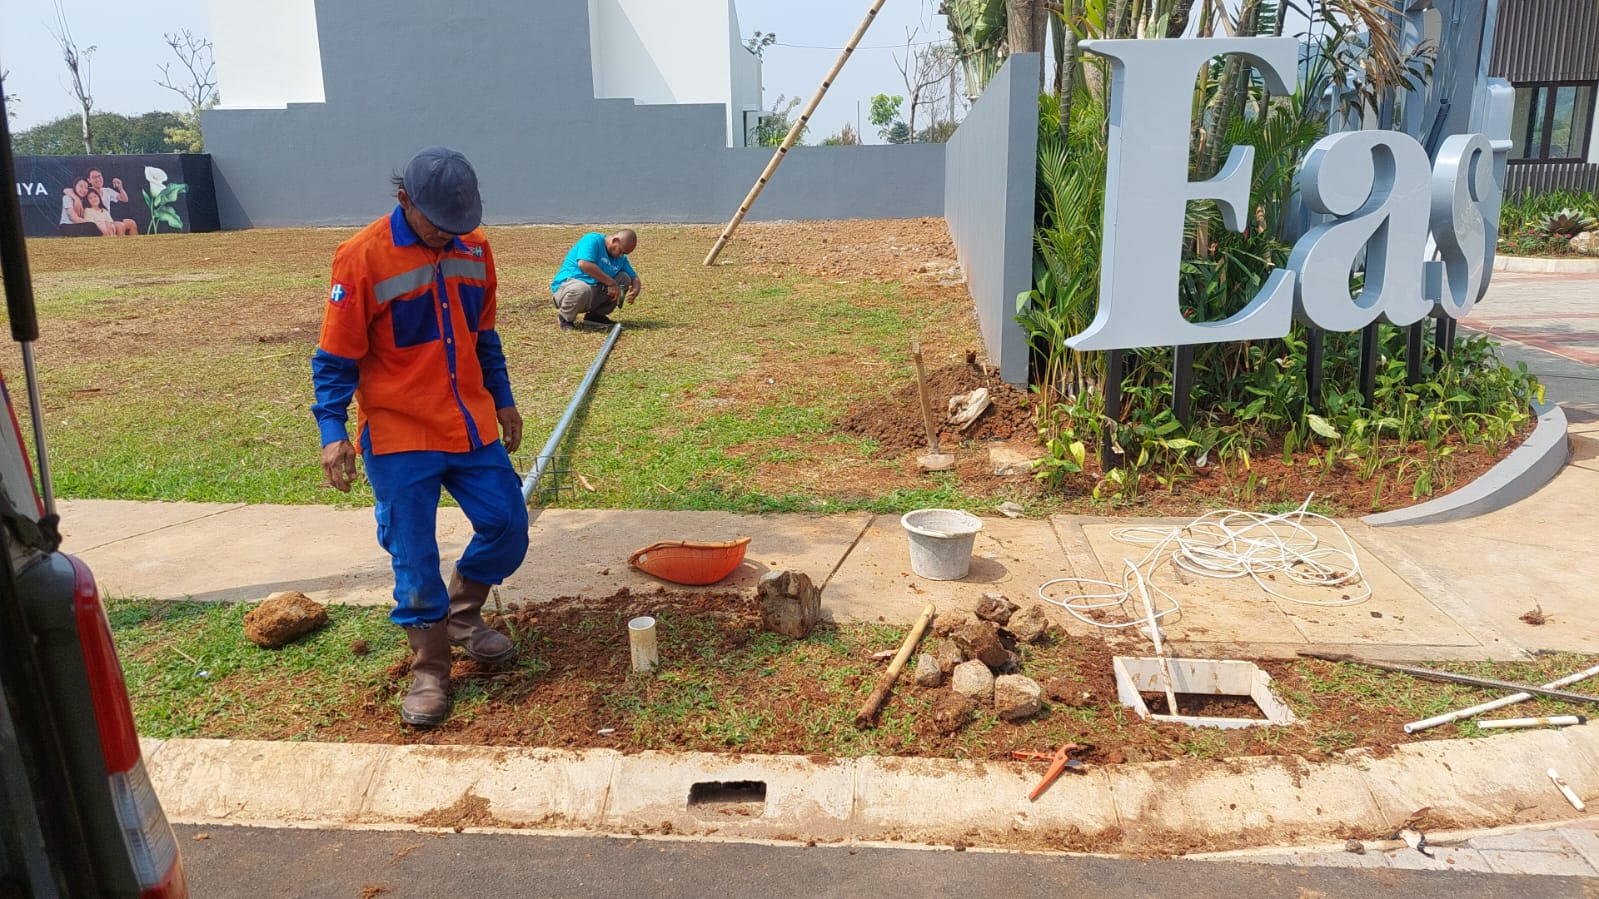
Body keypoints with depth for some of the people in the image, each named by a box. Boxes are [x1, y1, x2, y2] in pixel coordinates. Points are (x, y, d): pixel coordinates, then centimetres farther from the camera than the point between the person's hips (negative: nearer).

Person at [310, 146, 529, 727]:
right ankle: (429, 671, 19)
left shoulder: (473, 248, 4)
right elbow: (336, 357, -9)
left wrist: (503, 399, 18)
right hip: (400, 438, -5)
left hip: (473, 427, 5)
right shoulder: (362, 257, -12)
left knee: (507, 526, 8)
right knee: (414, 557, 1)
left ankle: (461, 615, 34)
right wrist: (332, 430, -15)